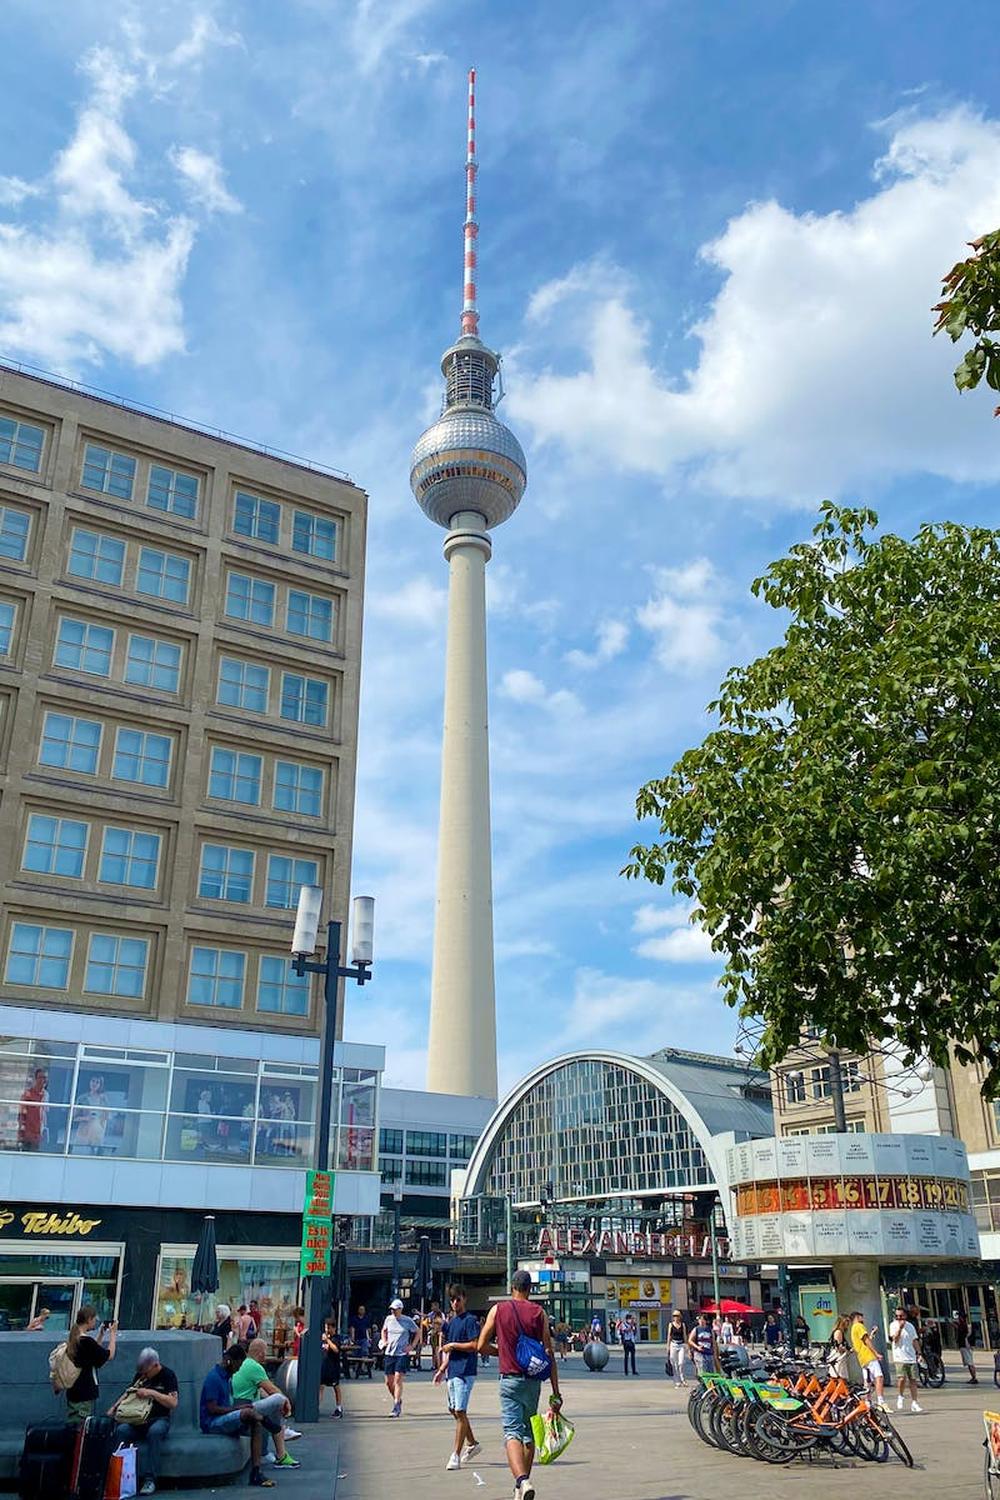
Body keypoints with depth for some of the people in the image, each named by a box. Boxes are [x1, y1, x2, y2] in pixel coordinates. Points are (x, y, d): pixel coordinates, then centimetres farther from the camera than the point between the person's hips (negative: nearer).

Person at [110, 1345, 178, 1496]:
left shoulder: (167, 1375, -4)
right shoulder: (140, 1374, 11)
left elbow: (173, 1403, -13)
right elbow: (129, 1393, 23)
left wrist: (151, 1392, -20)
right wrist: (115, 1407, 5)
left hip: (159, 1419, -4)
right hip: (137, 1419, 4)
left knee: (155, 1431, -38)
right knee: (121, 1430, -27)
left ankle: (150, 1479, -33)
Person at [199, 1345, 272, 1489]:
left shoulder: (227, 1376, 15)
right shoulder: (213, 1378, -15)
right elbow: (212, 1409, -20)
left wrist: (238, 1407, -1)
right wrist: (238, 1408, -18)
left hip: (226, 1420, 9)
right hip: (211, 1423, -9)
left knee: (256, 1424, -15)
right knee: (248, 1413, -31)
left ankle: (255, 1473, -17)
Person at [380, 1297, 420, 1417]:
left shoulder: (408, 1321, -6)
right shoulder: (388, 1319, 6)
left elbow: (418, 1332, 5)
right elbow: (384, 1330, 26)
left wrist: (412, 1346, -3)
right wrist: (384, 1341, 11)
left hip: (403, 1354, -5)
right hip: (389, 1353, 5)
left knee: (398, 1379, -14)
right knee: (388, 1382, 6)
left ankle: (396, 1407, -10)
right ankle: (398, 1400, 31)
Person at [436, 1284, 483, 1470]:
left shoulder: (470, 1320, -9)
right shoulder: (450, 1322, 15)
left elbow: (474, 1345, -17)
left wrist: (453, 1345, -12)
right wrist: (442, 1370, 17)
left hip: (465, 1372, -9)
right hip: (452, 1371, 9)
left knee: (460, 1412, -7)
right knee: (454, 1410, 15)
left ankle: (456, 1455, -2)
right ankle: (472, 1444, 30)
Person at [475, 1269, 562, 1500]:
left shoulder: (498, 1310, 0)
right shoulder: (539, 1312, 1)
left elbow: (482, 1346, 1)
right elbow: (549, 1353, -2)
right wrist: (555, 1392, -1)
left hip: (510, 1379, -2)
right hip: (534, 1380, 2)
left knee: (512, 1432, -8)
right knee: (528, 1432, 18)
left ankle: (522, 1481, -30)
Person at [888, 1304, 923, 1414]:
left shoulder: (910, 1326, 12)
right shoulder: (893, 1325, -2)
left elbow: (915, 1340, 19)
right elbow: (895, 1339, -14)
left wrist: (919, 1352, 11)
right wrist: (900, 1327, -23)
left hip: (911, 1358, 4)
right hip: (900, 1358, -4)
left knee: (913, 1380, 3)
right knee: (902, 1378, -17)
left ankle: (914, 1403, 10)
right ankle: (900, 1396, 7)